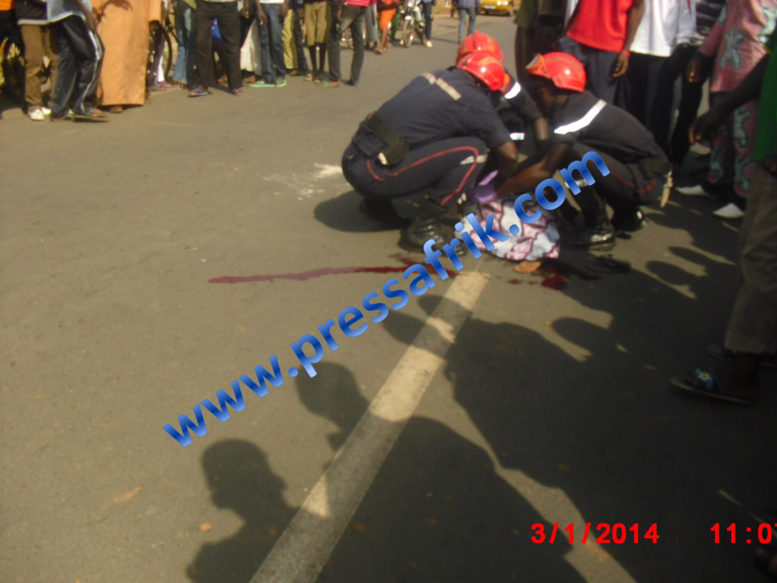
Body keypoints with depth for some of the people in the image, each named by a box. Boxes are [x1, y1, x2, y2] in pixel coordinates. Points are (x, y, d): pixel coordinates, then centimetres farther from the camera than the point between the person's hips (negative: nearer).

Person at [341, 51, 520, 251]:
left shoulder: (435, 76, 17)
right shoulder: (474, 101, -4)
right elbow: (510, 154, -1)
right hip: (373, 176, -8)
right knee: (473, 151, -7)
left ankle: (376, 203, 24)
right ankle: (423, 229, -3)